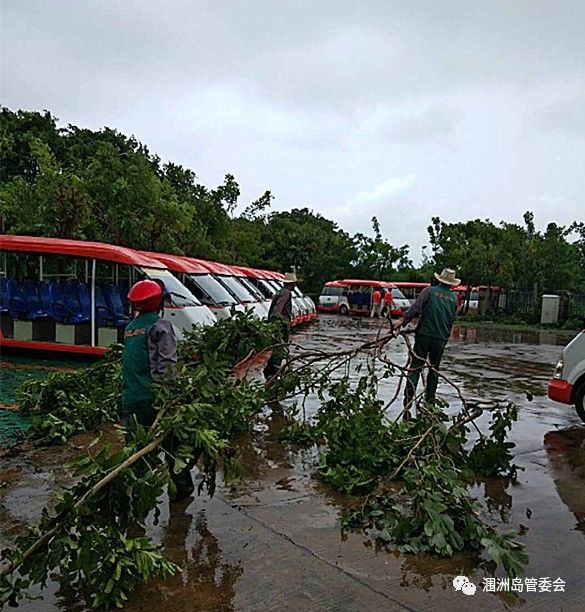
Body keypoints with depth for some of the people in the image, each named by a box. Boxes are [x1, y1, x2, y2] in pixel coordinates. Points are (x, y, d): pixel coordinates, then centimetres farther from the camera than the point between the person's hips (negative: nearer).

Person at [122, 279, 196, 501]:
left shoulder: (129, 328, 12)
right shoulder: (160, 326, -9)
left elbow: (128, 362, 13)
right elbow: (167, 364, -18)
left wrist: (129, 391, 16)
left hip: (130, 398, 6)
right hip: (153, 397, -6)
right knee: (171, 443, 9)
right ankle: (182, 485, 20)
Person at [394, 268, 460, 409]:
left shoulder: (429, 291, 0)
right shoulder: (454, 298, 11)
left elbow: (416, 308, -13)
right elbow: (451, 320, 13)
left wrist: (403, 320, -14)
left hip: (424, 334, -3)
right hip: (441, 338, 3)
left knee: (416, 366, 0)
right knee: (434, 368, 14)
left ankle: (409, 396, -10)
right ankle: (429, 399, 17)